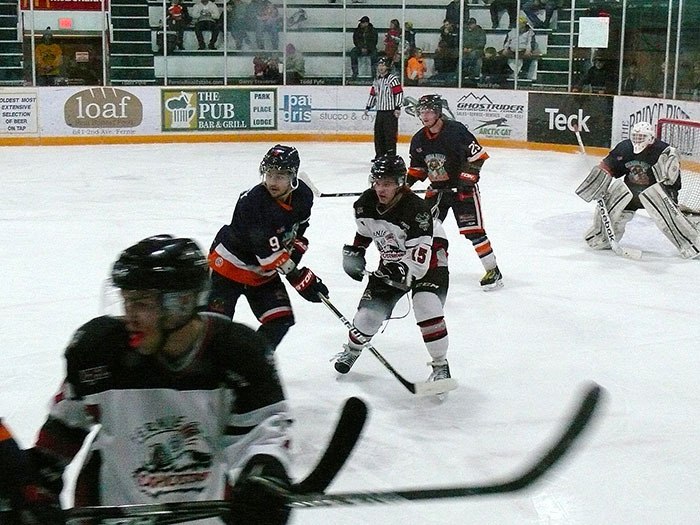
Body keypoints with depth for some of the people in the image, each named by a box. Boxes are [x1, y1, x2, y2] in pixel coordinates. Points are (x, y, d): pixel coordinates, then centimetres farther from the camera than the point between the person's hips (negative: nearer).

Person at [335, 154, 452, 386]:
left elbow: (419, 256, -35)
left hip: (429, 257, -5)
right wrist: (354, 252, 1)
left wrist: (403, 270, -49)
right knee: (370, 311, 1)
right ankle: (352, 348, 34)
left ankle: (441, 366, -10)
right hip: (392, 261, 6)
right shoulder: (365, 204, -14)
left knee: (426, 307, -27)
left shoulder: (416, 209, -33)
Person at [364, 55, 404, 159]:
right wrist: (368, 107, 21)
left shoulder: (393, 79, -8)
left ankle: (391, 155, -6)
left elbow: (399, 93, -13)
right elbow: (373, 94, 24)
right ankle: (380, 155, 18)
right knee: (378, 134, 9)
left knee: (390, 134, -9)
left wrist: (398, 108, -17)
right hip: (380, 111, 8)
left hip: (390, 111, -8)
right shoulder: (377, 80, 16)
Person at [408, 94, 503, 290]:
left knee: (472, 230, -12)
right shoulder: (419, 140, 3)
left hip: (462, 187, -6)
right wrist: (407, 182, 2)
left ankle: (493, 271, -4)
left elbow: (477, 154, -17)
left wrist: (468, 177, -21)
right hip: (437, 189, 7)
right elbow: (418, 167, 16)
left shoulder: (455, 130, -19)